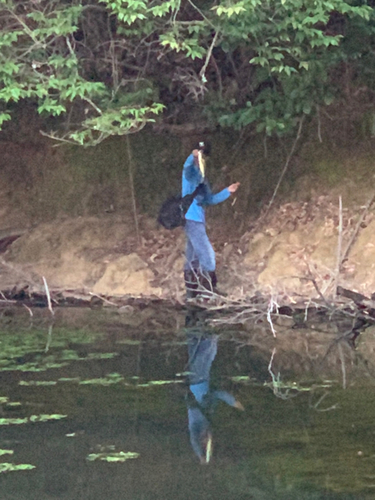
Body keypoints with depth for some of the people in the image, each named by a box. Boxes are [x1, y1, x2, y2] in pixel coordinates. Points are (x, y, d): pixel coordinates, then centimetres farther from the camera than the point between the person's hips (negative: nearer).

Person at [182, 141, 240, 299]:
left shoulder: (202, 178, 20)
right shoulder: (191, 172, -5)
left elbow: (210, 199, 25)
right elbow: (187, 166, -31)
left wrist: (227, 191, 16)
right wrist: (193, 157, -52)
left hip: (198, 220, 9)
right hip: (191, 219, -9)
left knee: (193, 259, 10)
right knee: (207, 254, -12)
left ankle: (191, 294, 13)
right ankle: (209, 291, -12)